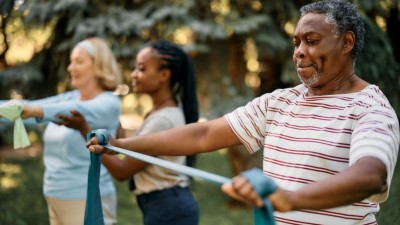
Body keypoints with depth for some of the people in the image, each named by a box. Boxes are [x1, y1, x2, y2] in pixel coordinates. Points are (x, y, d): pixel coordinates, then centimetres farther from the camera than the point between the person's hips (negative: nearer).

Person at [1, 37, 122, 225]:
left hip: (87, 201, -7)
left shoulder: (109, 103, -11)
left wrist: (36, 110, -45)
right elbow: (33, 108, -2)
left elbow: (78, 111, -30)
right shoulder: (69, 98, 10)